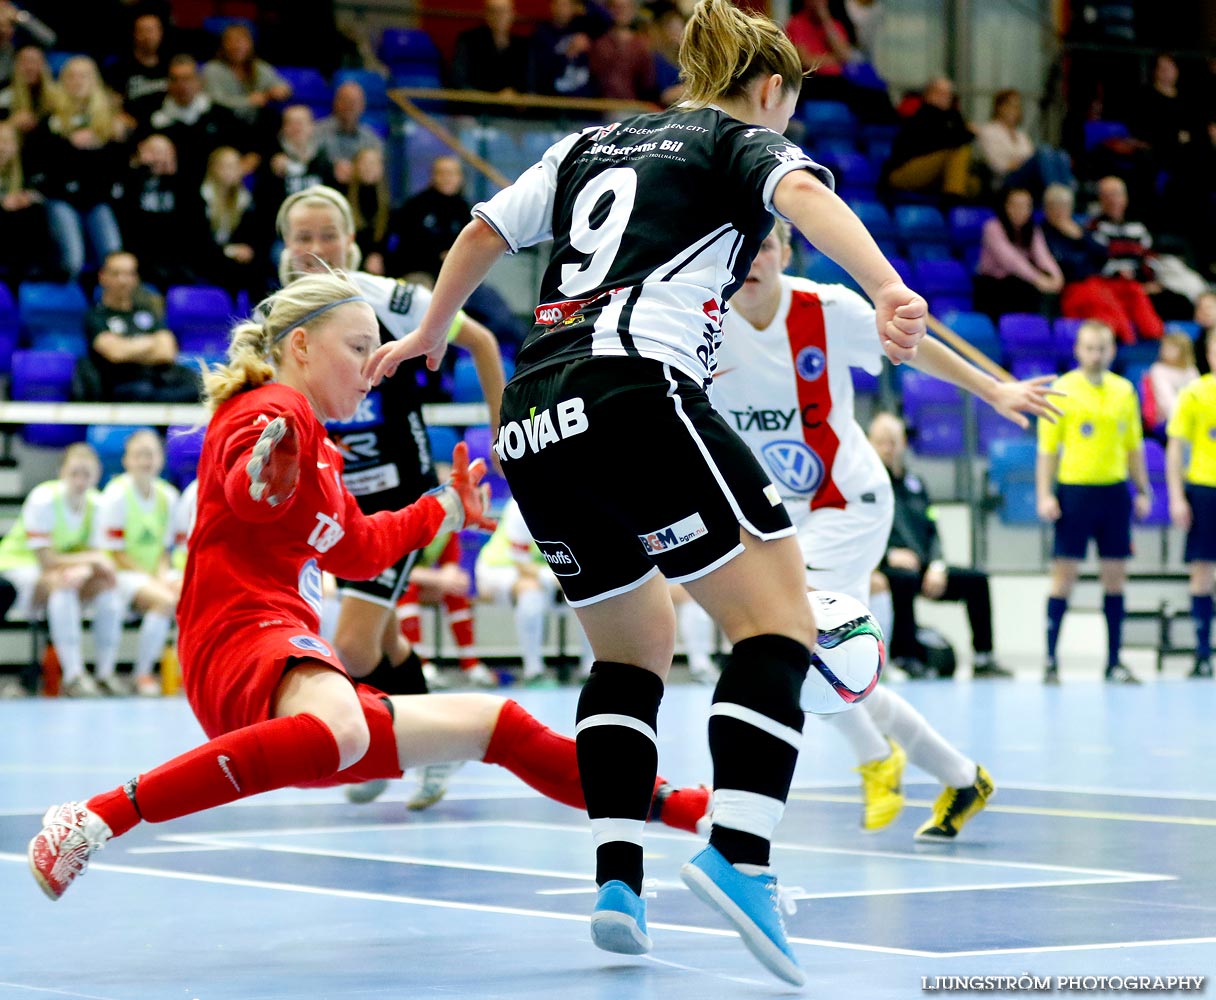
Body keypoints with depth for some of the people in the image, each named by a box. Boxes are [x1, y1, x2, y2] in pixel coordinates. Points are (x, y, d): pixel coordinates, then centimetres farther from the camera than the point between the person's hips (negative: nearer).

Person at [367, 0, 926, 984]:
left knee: (636, 641, 20)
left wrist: (430, 333, 51)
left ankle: (617, 879, 7)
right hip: (635, 393, -7)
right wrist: (888, 288, -29)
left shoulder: (591, 143, 27)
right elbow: (805, 195, -12)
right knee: (779, 620, -5)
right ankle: (739, 854, -24)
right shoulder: (747, 139, 11)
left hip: (532, 426, 7)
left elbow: (483, 231, 34)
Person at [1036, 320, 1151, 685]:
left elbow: (1133, 446, 15)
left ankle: (1114, 662, 11)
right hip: (1074, 489, -4)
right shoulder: (1062, 390, -2)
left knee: (1115, 576, 5)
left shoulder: (1124, 391, 9)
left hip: (1114, 490, 4)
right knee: (1064, 575, -4)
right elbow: (1047, 447, -3)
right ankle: (1051, 662, 0)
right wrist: (1044, 495, -10)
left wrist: (1143, 490, 11)